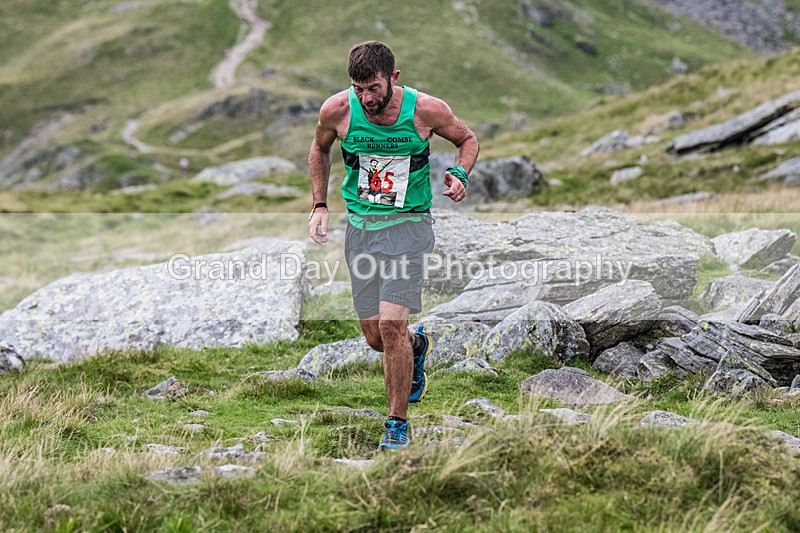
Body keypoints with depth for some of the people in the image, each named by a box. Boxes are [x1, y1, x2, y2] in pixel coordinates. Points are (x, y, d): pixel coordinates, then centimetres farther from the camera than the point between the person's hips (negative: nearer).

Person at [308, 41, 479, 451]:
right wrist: (320, 206, 6)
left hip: (408, 224, -3)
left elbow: (467, 139, 6)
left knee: (391, 325, -16)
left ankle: (397, 423, 1)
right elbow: (319, 149, 14)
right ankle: (415, 347, 43)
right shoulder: (337, 110, -9)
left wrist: (460, 174, -14)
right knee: (375, 336, 5)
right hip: (360, 227, 3)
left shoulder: (425, 110, -14)